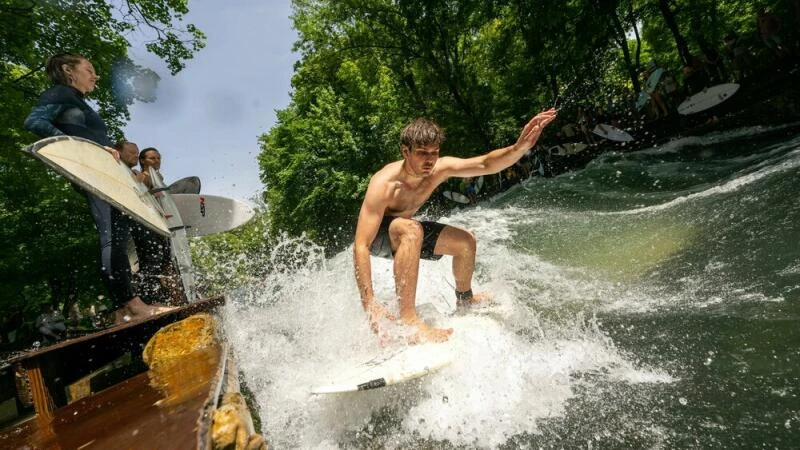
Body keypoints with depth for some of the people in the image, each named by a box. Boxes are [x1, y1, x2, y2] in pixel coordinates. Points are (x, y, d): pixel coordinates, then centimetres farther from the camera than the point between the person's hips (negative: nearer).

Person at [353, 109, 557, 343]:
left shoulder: (439, 169, -18)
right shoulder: (384, 185, -36)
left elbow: (486, 164, -19)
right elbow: (361, 246, -40)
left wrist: (520, 146, -40)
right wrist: (369, 303, -45)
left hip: (405, 230, 7)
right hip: (375, 235, -7)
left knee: (465, 241, 2)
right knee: (410, 230, -41)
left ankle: (465, 301, 29)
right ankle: (408, 320, -39)